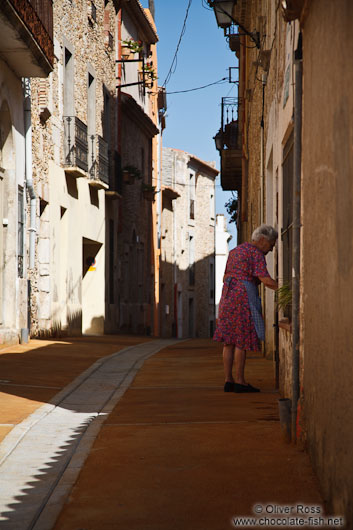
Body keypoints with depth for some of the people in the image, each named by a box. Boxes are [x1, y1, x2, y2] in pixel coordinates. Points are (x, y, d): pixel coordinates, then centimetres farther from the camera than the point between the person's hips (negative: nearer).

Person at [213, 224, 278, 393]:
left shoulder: (235, 251, 19)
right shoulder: (256, 253, -7)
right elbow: (266, 280, -16)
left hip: (228, 296, 8)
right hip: (244, 297, -8)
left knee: (229, 340, 7)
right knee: (243, 339, -4)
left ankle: (228, 380, 7)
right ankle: (240, 381, -3)